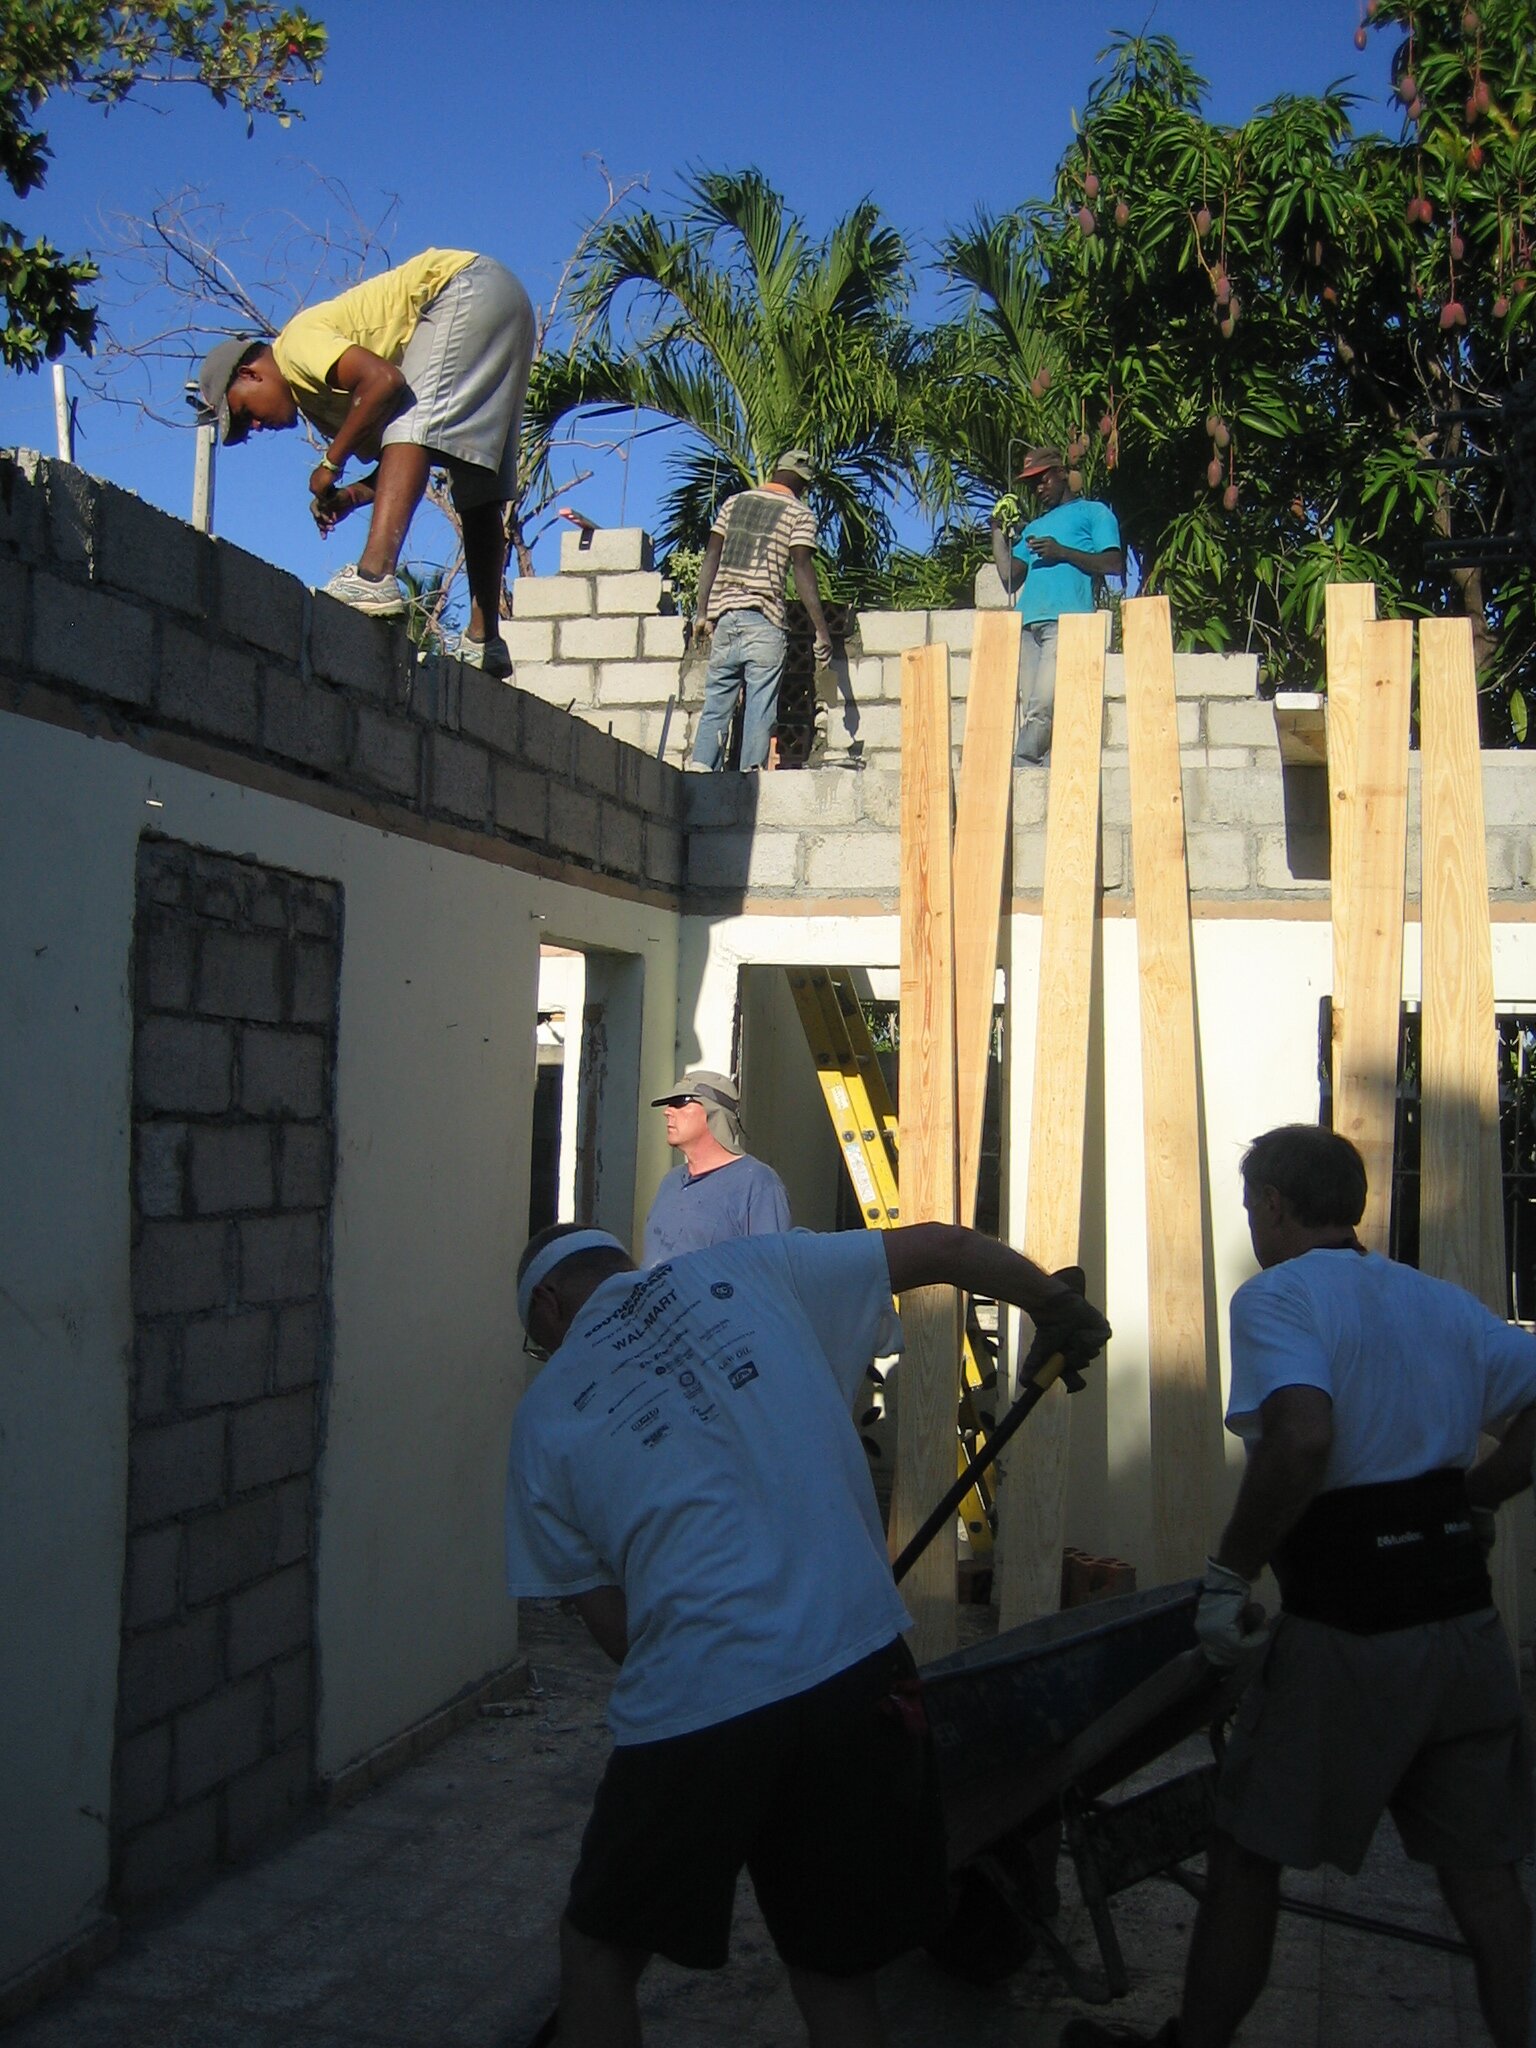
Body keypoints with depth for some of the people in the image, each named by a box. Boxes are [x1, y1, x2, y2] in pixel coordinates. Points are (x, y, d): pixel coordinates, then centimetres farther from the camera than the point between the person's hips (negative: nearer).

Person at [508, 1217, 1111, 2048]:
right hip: (858, 1670, 2)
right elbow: (945, 1246, 11)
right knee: (836, 1971, 20)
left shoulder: (545, 1414, 9)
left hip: (689, 1705, -2)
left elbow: (611, 1621, 10)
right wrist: (1061, 1308, 27)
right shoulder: (745, 1270, 9)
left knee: (599, 1949, 23)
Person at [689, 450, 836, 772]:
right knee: (760, 707, -3)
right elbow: (802, 570, -6)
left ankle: (701, 766, -6)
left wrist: (702, 612, 11)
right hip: (764, 619, -4)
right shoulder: (799, 514, 3)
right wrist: (821, 629, -7)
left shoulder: (734, 502, 16)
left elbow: (711, 557, 11)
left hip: (724, 612, 4)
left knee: (716, 702, 7)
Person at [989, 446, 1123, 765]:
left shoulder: (1093, 512, 16)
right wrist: (998, 531, 20)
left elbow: (1115, 564, 2)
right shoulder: (1034, 528, 34)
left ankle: (1018, 770, -26)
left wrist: (1062, 552, -5)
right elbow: (1009, 578, 22)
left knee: (1043, 706, -22)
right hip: (1028, 625, 6)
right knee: (1030, 712, -6)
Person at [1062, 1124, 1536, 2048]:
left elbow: (1302, 1438, -27)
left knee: (1249, 1852, 10)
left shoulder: (1277, 1295, -10)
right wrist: (1459, 1503, 12)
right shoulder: (1443, 1302, 12)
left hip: (1346, 1634, -6)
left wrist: (1231, 1574, -18)